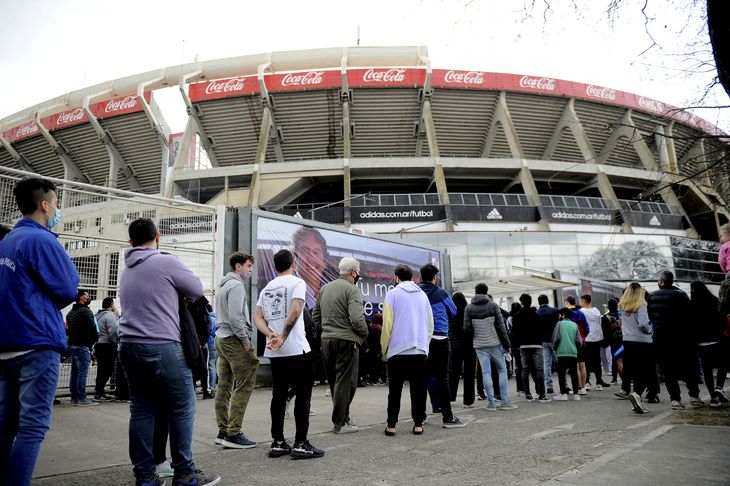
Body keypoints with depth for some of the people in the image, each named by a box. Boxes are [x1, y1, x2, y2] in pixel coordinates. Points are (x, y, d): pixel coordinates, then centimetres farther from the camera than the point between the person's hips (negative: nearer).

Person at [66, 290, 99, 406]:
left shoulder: (70, 312, 18)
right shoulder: (85, 311, -12)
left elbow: (68, 328, 19)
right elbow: (92, 328, -14)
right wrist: (95, 339, 2)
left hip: (71, 344, 9)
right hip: (82, 346, -9)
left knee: (74, 373, 12)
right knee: (82, 373, -7)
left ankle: (74, 398, 16)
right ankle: (82, 399, -6)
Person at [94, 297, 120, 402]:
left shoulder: (97, 315, 18)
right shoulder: (110, 315, -10)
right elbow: (113, 332, -17)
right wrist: (116, 343, -9)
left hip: (98, 344, 9)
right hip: (107, 345, -9)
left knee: (101, 369, 14)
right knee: (107, 370, -6)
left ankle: (99, 393, 17)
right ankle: (99, 394, -8)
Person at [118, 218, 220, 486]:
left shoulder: (127, 271, 17)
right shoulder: (167, 262, -6)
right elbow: (197, 289, 4)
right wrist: (177, 296, 23)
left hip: (129, 346, 8)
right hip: (162, 347, -7)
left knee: (142, 410, 9)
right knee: (182, 407, 1)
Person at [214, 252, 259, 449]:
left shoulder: (223, 285, 20)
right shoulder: (236, 285, -12)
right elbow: (235, 317, -21)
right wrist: (246, 341, -14)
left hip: (221, 338, 11)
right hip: (234, 339, -10)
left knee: (224, 387, 12)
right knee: (244, 386, -8)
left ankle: (223, 432, 18)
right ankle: (233, 434, -7)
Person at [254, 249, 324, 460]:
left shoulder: (266, 288, 15)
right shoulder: (296, 282, -5)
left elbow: (258, 317, 6)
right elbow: (295, 310, -20)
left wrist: (271, 335, -6)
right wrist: (283, 337, -15)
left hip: (274, 352, 7)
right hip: (296, 349, -7)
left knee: (279, 395, 12)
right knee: (303, 394, 1)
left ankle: (277, 443, 17)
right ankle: (300, 444, 2)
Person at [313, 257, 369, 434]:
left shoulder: (325, 288, 12)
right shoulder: (352, 289, -11)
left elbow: (315, 316, 16)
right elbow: (357, 319, -20)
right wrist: (364, 333, -3)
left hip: (326, 340, 8)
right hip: (346, 341, -7)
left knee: (334, 382, 16)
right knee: (345, 383, 1)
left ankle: (342, 417, 27)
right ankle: (340, 423, 6)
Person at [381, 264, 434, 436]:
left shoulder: (393, 294, -2)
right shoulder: (422, 295, 11)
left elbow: (387, 325, -7)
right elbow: (430, 324, 11)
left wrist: (384, 349, 3)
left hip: (398, 350, -3)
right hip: (420, 351, 3)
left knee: (395, 390, 6)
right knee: (418, 389, 9)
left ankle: (391, 425, 7)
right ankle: (418, 424, 10)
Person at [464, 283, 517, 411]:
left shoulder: (469, 308, 1)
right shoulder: (493, 305, -3)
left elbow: (467, 328, -3)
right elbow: (501, 326, -5)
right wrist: (506, 344, 1)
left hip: (479, 345, 1)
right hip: (495, 343, -1)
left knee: (486, 372, 4)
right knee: (502, 370, 9)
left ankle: (491, 402, 5)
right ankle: (504, 401, 7)